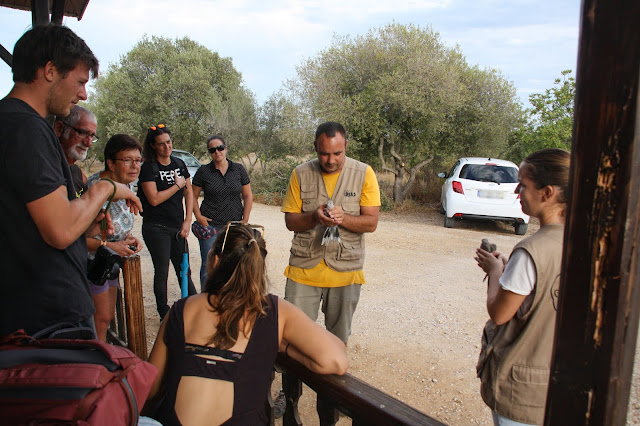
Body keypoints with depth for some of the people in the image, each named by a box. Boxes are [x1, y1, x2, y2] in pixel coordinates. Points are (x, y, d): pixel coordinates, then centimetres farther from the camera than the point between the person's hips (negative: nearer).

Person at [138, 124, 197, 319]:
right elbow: (154, 199, -16)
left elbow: (189, 194, 11)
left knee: (184, 271, 11)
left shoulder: (179, 164, 9)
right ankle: (165, 315, 18)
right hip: (157, 228, -4)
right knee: (161, 272, 5)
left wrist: (187, 221, 3)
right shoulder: (148, 168, -7)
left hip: (178, 228, 5)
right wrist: (177, 185, -8)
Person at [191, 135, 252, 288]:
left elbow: (248, 196, 8)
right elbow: (193, 196, 7)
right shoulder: (203, 171, 2)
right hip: (210, 224, -1)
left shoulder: (238, 169, 5)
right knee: (208, 265, 1)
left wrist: (245, 220, 1)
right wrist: (198, 216, -5)